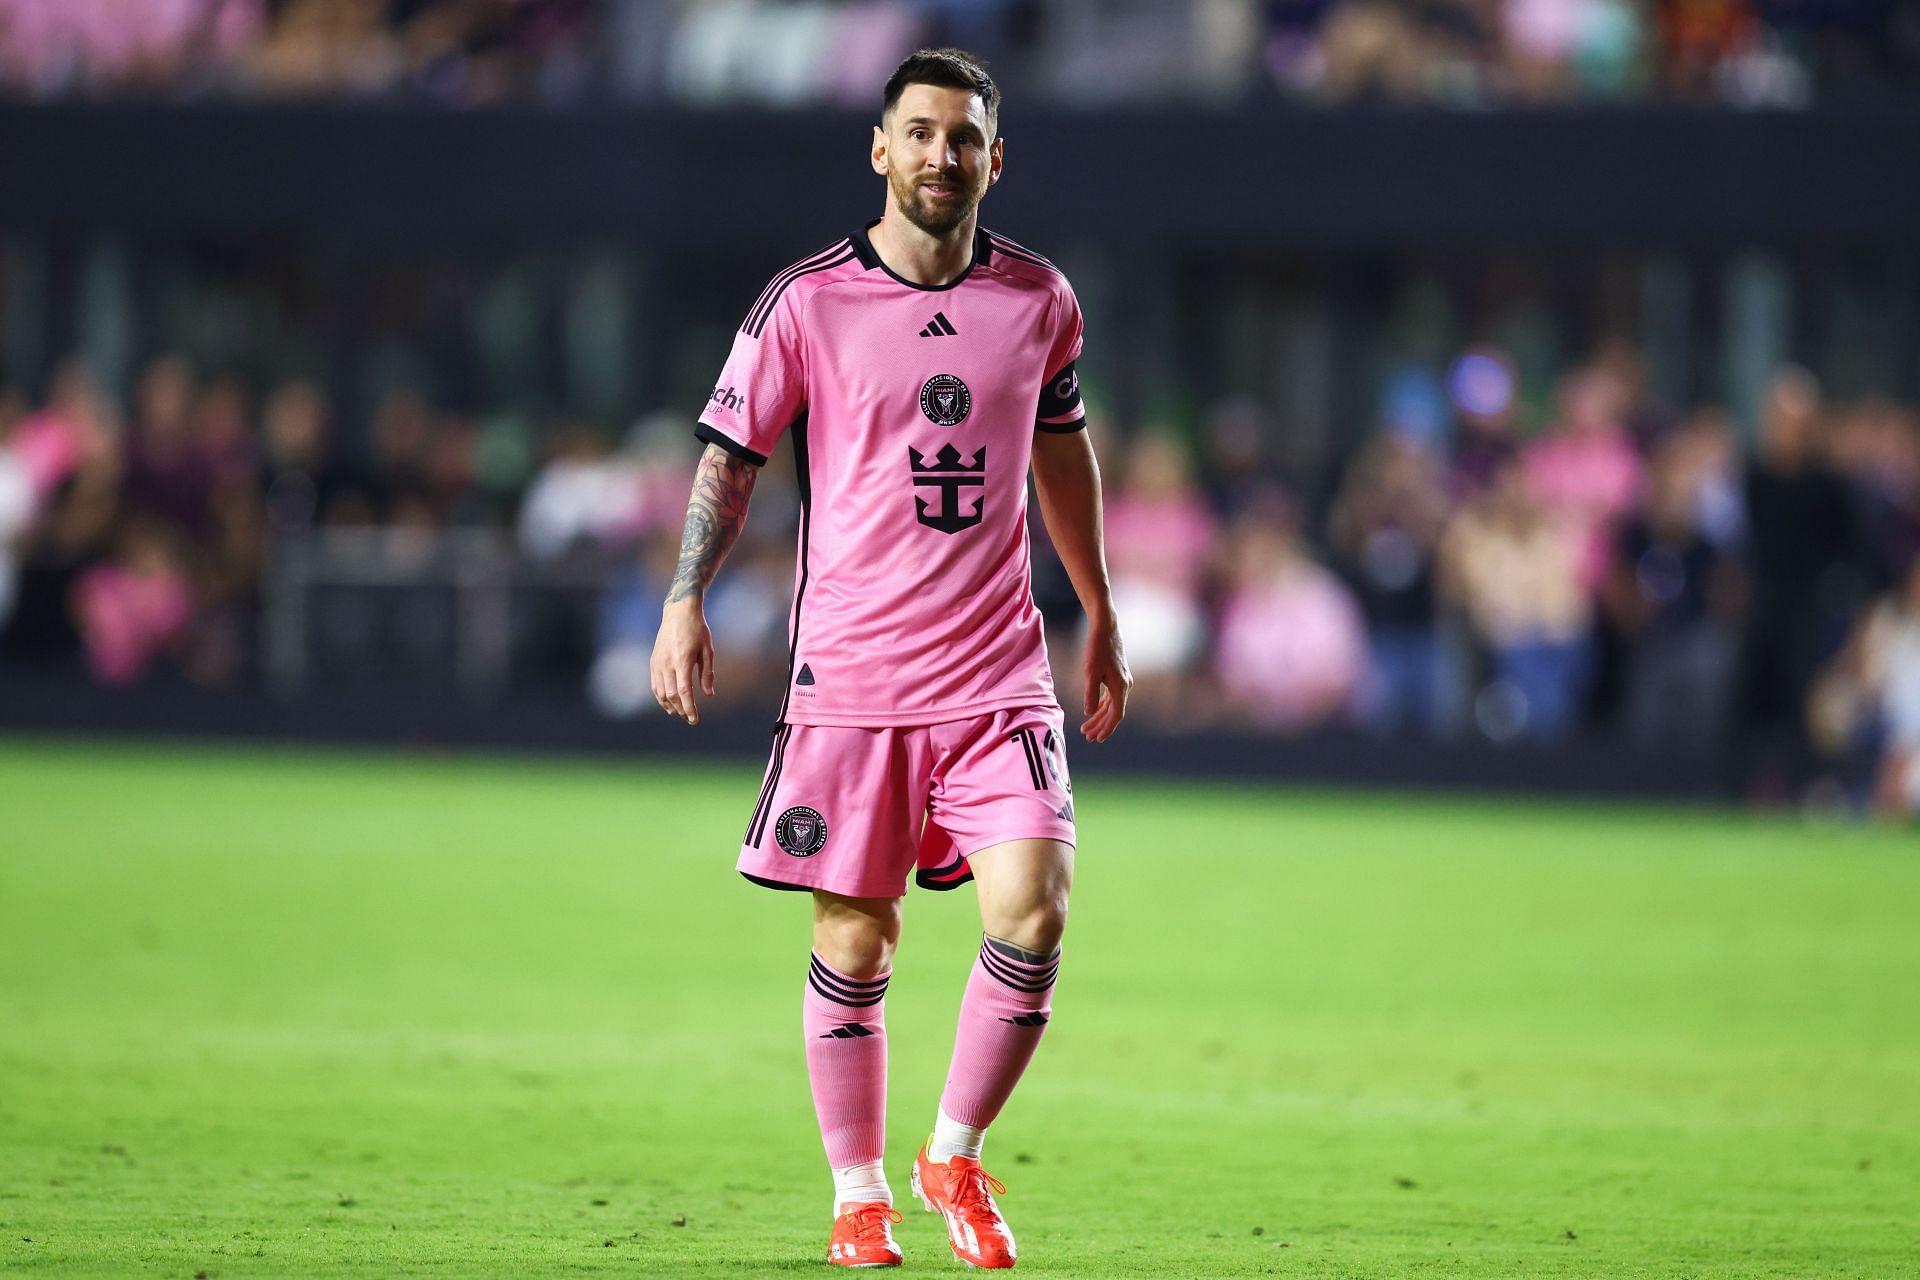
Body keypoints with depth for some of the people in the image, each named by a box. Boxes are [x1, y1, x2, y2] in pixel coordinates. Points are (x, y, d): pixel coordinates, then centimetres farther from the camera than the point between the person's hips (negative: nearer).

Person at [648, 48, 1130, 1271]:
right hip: (848, 676, -2)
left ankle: (955, 1157, 8)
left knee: (1031, 917, -13)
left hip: (998, 670, 2)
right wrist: (686, 598, -9)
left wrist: (1102, 617, 26)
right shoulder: (808, 301, -3)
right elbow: (731, 451, 3)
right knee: (855, 948, 2)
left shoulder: (1039, 298, 7)